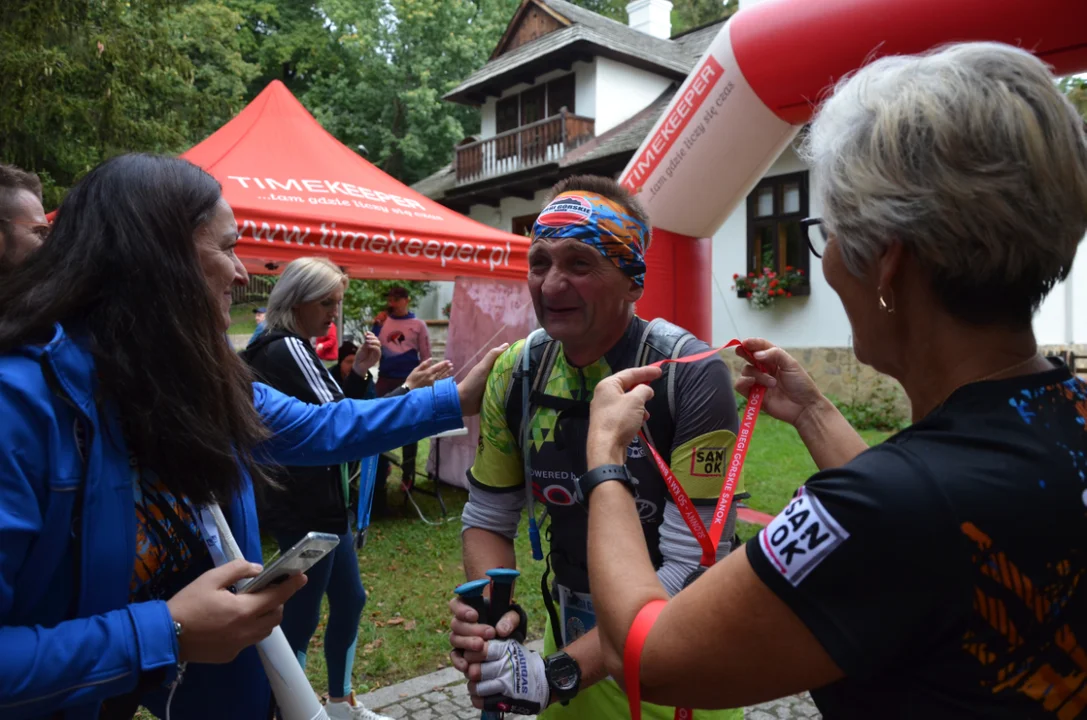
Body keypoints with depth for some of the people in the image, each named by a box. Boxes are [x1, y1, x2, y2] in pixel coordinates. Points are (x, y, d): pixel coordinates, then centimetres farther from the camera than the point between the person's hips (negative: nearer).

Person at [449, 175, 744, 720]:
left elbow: (692, 566, -24)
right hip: (569, 630, 4)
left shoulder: (691, 376, -24)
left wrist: (557, 674, -30)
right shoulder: (517, 373, -10)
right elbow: (488, 520, -1)